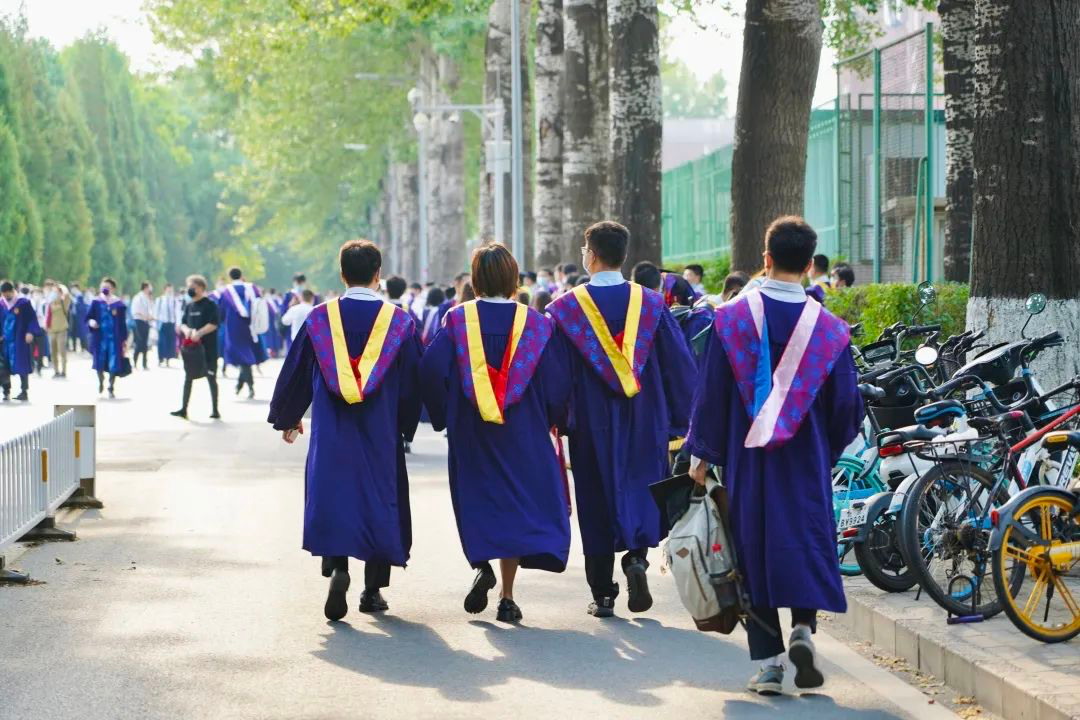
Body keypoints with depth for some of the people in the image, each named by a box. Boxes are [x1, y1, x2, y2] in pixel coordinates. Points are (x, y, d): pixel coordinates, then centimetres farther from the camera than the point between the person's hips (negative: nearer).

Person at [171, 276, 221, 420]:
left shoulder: (210, 305, -8)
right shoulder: (189, 306, 11)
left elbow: (213, 324, -16)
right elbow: (183, 323, 13)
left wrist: (199, 333, -25)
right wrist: (186, 330, -9)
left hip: (207, 348, -6)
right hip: (191, 347, 6)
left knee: (211, 378, 3)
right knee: (188, 377, 5)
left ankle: (215, 410, 10)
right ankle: (184, 409, 8)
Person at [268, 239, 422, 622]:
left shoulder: (319, 318, -1)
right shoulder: (400, 322, -2)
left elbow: (295, 372, 6)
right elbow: (412, 383, 4)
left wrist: (286, 418, 21)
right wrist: (405, 428, 19)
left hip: (331, 433, 0)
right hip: (382, 433, 0)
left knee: (332, 497, 5)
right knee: (380, 498, 11)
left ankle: (337, 567, -19)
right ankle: (373, 589, 14)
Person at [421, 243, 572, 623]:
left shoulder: (458, 320, -4)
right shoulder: (534, 322, -3)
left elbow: (432, 368, -13)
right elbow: (555, 379, -5)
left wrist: (443, 415, 1)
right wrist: (554, 420, 12)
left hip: (470, 432, 0)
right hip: (523, 433, 0)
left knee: (477, 500, 15)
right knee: (517, 503, 7)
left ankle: (481, 563, -11)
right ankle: (507, 597, 2)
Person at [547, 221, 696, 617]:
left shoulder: (565, 309, -6)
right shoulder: (652, 304, -1)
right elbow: (681, 365, 0)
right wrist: (677, 420, 7)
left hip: (591, 425, -1)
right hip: (644, 422, 1)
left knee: (597, 502, 8)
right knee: (640, 490, 14)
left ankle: (603, 594, 8)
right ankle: (637, 555, -13)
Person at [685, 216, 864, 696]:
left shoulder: (733, 317, -5)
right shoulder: (827, 328, -3)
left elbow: (711, 391, -3)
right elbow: (846, 405, 1)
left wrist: (701, 453, 6)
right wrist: (828, 452, 19)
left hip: (746, 458, 0)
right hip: (805, 462, 0)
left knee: (754, 549, 7)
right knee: (806, 542, 13)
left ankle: (767, 661, 4)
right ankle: (803, 629, -10)